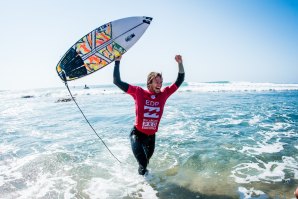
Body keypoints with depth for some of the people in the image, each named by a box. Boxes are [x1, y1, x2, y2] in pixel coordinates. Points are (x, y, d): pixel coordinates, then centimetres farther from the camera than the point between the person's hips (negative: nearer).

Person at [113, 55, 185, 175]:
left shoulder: (163, 94, -5)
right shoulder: (138, 92, -13)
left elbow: (179, 80, 2)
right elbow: (117, 81, -15)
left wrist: (180, 63, -8)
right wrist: (117, 61, -18)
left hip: (151, 136, 4)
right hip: (137, 134, -4)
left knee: (145, 163, 24)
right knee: (143, 165, -14)